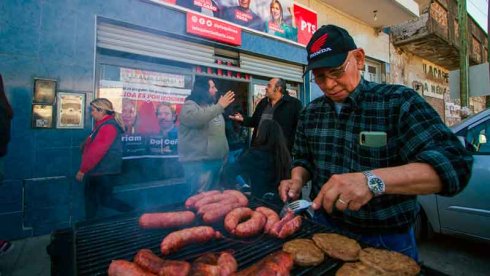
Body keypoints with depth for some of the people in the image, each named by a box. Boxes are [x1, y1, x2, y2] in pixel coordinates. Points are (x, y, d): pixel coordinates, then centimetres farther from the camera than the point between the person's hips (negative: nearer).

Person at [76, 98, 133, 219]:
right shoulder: (102, 125, 13)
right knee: (90, 197, 19)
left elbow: (97, 151, -26)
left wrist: (82, 170, -20)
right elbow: (92, 147, 21)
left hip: (103, 171, -10)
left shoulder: (108, 127, -21)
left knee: (105, 200, -1)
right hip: (97, 170, 10)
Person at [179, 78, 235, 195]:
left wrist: (225, 154, 19)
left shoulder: (212, 106, 17)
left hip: (217, 160, 8)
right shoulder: (190, 105, -7)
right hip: (198, 162, -8)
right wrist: (220, 106, -27)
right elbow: (197, 118, -31)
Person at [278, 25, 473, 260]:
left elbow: (453, 163, -26)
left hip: (386, 239, -4)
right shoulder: (310, 112, 0)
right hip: (325, 227, 5)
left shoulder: (399, 102, -15)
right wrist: (297, 180, -12)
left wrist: (373, 180, -41)